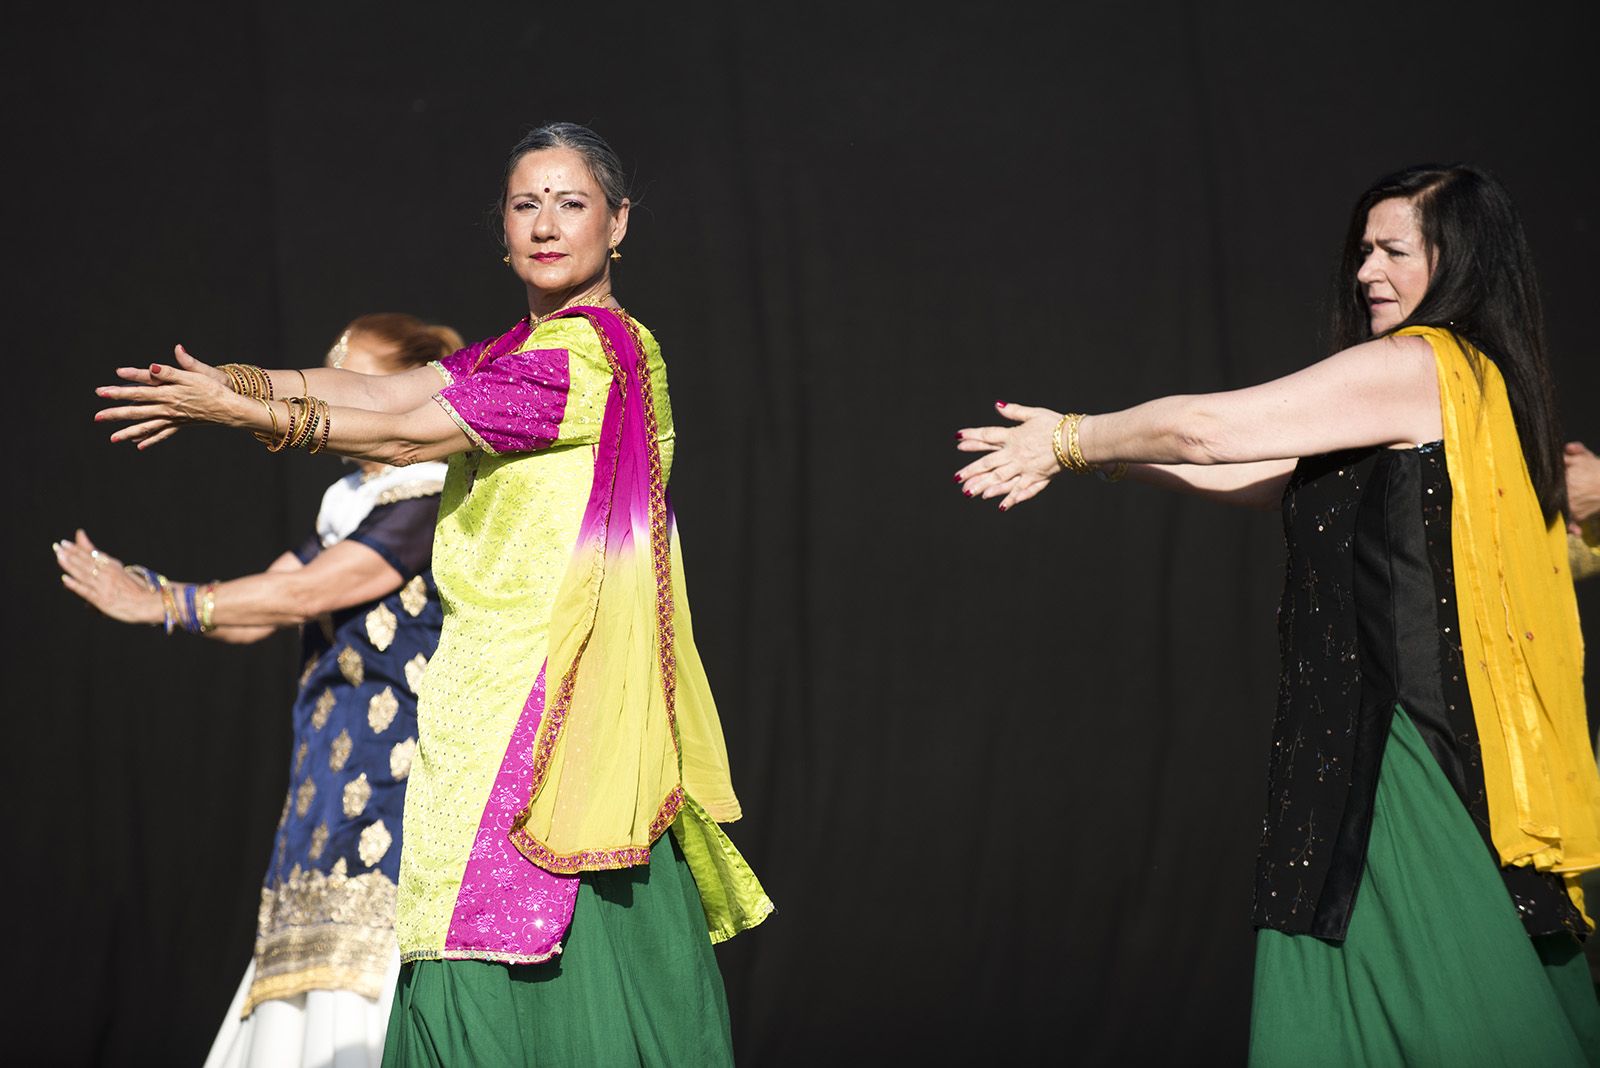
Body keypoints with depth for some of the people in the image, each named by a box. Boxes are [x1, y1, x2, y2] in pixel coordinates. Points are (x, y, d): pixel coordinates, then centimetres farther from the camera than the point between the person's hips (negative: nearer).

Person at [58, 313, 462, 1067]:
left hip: (400, 778, -8)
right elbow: (255, 618, 13)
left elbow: (305, 593, -16)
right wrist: (138, 584, -1)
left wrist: (160, 604, -15)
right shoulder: (348, 505, 18)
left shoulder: (436, 502, -9)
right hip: (334, 776, 8)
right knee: (313, 999, 3)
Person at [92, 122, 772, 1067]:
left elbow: (416, 437, -11)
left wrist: (248, 411, -6)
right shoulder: (520, 354, 19)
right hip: (488, 691, 9)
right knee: (481, 962, 6)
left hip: (561, 692, -9)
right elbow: (388, 391, 9)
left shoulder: (598, 353, -11)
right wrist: (235, 380, -3)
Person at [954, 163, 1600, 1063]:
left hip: (1420, 746, -9)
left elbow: (1210, 428, -11)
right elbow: (1248, 472, 16)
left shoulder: (1416, 368, -11)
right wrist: (1080, 451, 12)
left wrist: (1072, 439, 3)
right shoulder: (1466, 381, 18)